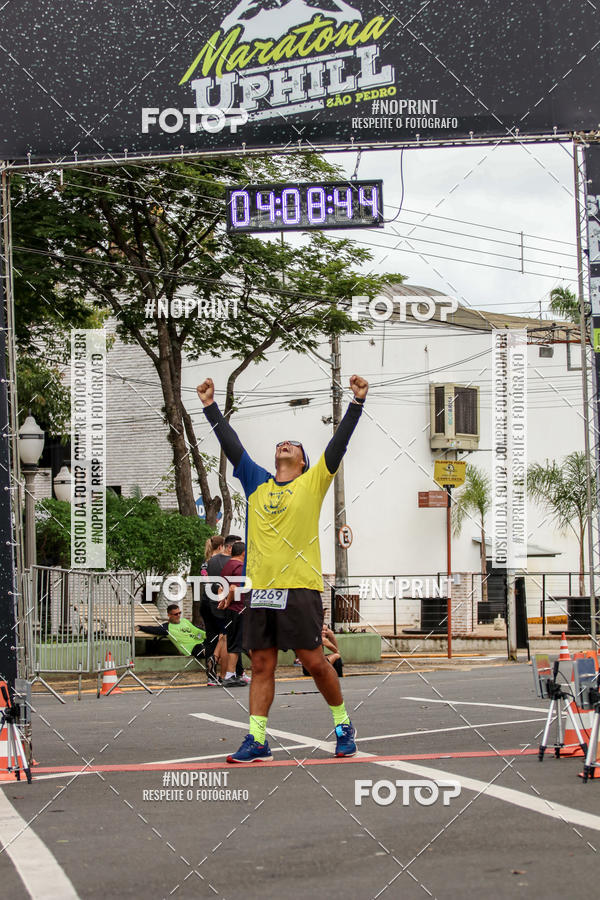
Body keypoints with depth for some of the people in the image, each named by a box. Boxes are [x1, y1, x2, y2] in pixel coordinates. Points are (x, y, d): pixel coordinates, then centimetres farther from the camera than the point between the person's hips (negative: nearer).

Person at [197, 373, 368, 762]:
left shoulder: (313, 482, 7)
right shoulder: (257, 483, 15)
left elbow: (340, 442, -1)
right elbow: (231, 444, 16)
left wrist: (358, 402, -9)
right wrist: (211, 407, 13)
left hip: (300, 588, -4)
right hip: (260, 590, 4)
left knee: (314, 660, -3)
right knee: (262, 665, 4)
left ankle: (343, 723, 15)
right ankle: (257, 740, 6)